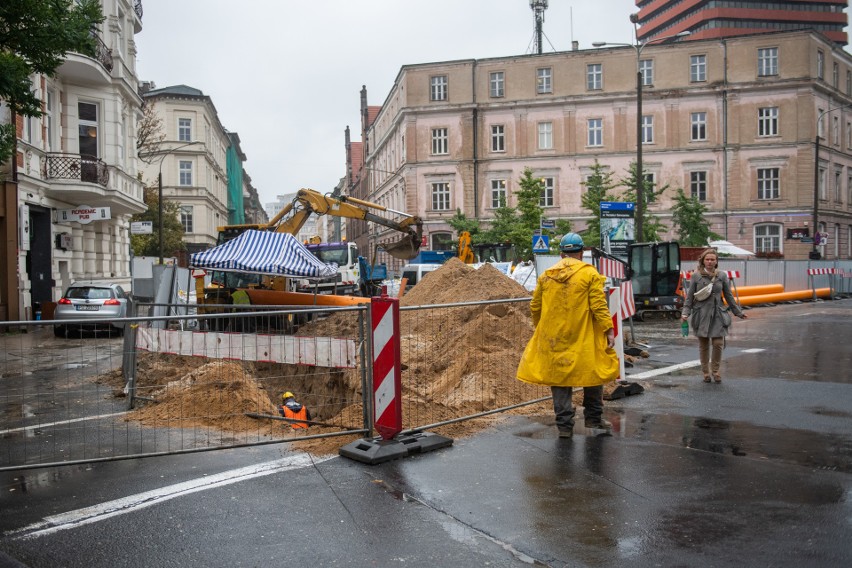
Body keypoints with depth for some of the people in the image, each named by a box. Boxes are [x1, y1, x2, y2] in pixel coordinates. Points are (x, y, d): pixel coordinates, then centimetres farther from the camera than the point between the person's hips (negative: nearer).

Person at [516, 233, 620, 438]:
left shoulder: (546, 275, 7)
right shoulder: (589, 274, -4)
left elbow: (535, 306, 11)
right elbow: (599, 305, -11)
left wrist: (540, 328, 26)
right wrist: (609, 330, -6)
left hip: (553, 339, 3)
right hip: (583, 340, -3)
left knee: (559, 375, 8)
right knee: (593, 373, 15)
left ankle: (564, 425, 9)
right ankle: (593, 418, 25)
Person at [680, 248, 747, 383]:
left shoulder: (722, 275, 4)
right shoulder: (696, 276, 0)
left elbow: (728, 296, 11)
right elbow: (689, 296, 3)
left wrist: (738, 312, 14)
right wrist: (685, 312, -6)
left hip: (717, 314, 1)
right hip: (701, 314, -1)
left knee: (718, 343, -7)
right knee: (703, 345, 5)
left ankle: (715, 370, 14)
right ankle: (706, 372, 20)